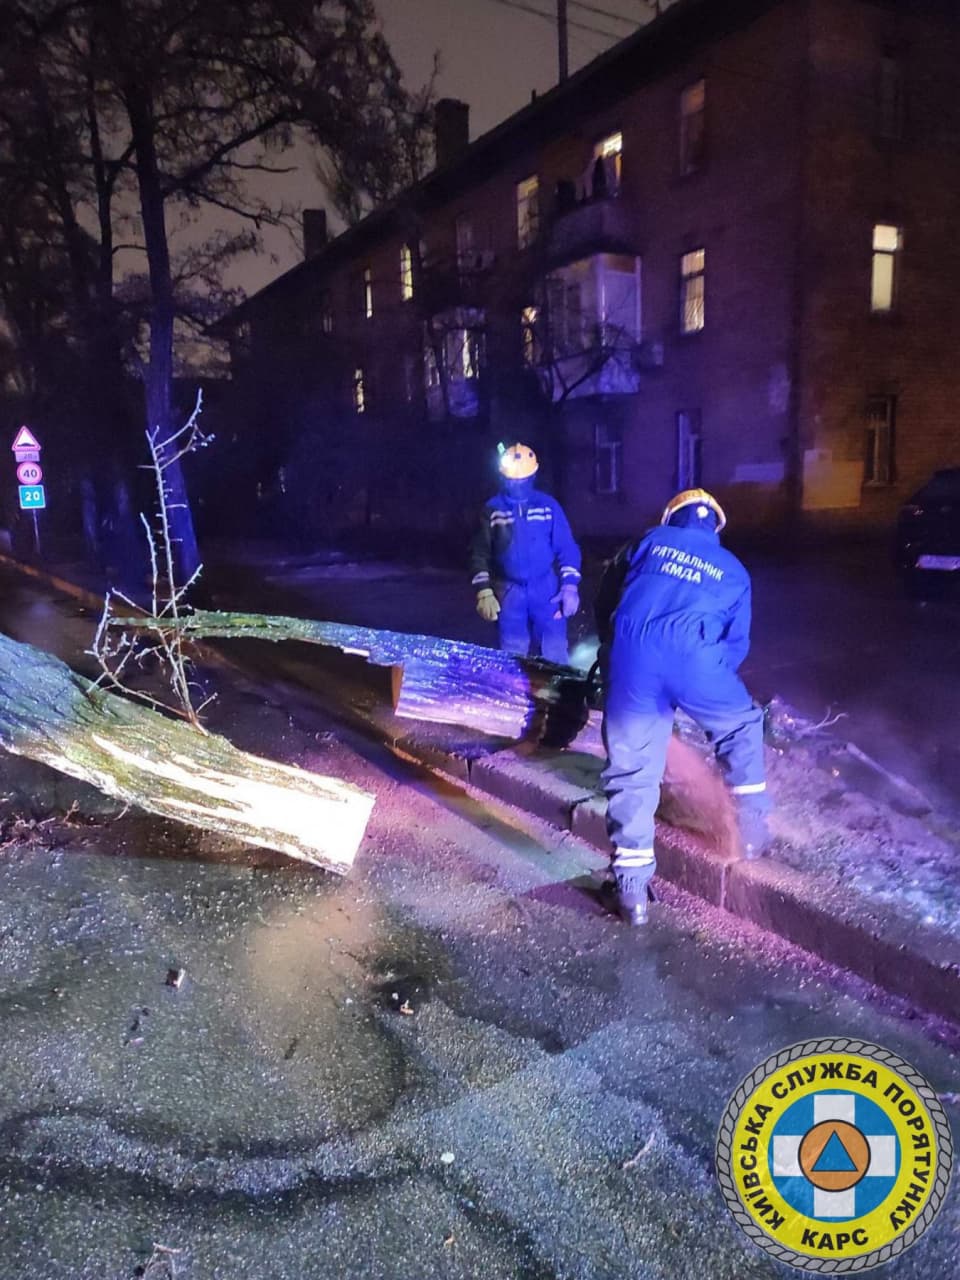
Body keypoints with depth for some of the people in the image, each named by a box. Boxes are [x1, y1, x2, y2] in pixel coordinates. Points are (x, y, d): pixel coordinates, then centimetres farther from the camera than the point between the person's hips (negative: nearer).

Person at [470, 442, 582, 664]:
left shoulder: (548, 505, 0)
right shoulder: (492, 509, 1)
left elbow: (566, 548, 1)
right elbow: (480, 554, 2)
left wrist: (570, 586, -8)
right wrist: (483, 592, -8)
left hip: (547, 591, 0)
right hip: (510, 593, 1)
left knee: (554, 655, 2)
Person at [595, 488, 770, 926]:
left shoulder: (651, 541, 26)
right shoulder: (733, 571, 28)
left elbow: (605, 599, 29)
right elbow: (736, 644, 26)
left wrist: (612, 646, 43)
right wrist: (711, 681, 40)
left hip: (632, 653, 0)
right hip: (692, 655, 0)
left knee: (631, 770, 9)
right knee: (742, 727, 30)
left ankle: (633, 887, 9)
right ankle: (752, 825, 33)